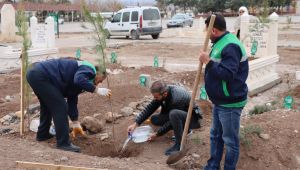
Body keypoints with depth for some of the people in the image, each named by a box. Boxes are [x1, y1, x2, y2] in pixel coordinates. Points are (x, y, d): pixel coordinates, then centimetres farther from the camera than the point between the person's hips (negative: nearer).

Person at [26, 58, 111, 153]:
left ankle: (42, 134, 42)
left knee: (47, 105, 28)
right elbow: (79, 80, -30)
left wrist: (75, 123, 29)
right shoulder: (88, 69, -5)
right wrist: (97, 90, -21)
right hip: (40, 76, -11)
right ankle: (63, 143, -1)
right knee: (60, 107, -6)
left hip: (33, 74, 11)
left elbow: (72, 100, 26)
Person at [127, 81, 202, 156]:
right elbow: (150, 108, -5)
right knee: (154, 119, -5)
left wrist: (157, 134, -15)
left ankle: (179, 144, -22)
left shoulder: (176, 99, -34)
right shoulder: (161, 92, -12)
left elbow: (172, 122, -24)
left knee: (174, 114, -38)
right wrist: (135, 124, -11)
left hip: (193, 118, -8)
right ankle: (182, 129, 7)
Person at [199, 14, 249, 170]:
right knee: (216, 136, 20)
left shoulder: (230, 46, -23)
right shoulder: (221, 43, 10)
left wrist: (208, 61, -27)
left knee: (230, 140, 4)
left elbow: (228, 74, -29)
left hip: (230, 103, -11)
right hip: (220, 101, 11)